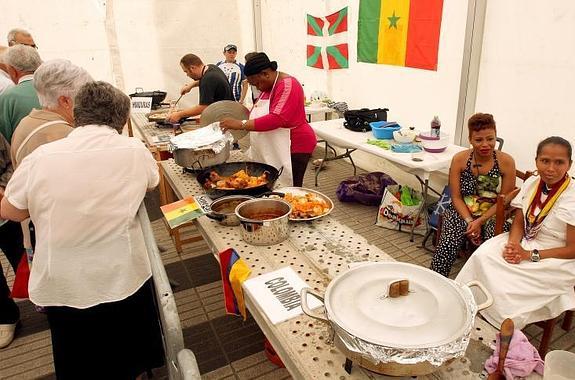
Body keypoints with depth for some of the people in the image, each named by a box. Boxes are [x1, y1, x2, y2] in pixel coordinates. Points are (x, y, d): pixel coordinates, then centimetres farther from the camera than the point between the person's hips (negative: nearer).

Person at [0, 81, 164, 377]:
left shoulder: (41, 157, -13)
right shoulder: (136, 151, -12)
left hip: (61, 287, 1)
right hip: (123, 281, 0)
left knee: (82, 366, 26)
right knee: (130, 362, 26)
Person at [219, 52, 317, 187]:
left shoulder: (287, 85, -16)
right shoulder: (268, 86, 14)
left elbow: (277, 119, -27)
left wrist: (241, 124, -27)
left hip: (292, 147, -9)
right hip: (271, 149, 9)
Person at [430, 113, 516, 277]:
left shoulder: (506, 162, -5)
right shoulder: (459, 159, -3)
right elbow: (456, 197, -2)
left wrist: (480, 221, -14)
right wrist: (469, 221, -15)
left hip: (493, 215, 0)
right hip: (463, 212, 0)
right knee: (446, 248, -24)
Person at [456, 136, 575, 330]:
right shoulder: (531, 183, -2)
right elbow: (518, 223, 4)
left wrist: (530, 255, -20)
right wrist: (513, 244, -16)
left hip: (555, 259, -5)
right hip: (524, 242, 6)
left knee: (506, 281, -24)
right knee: (482, 256, -18)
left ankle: (503, 331, -1)